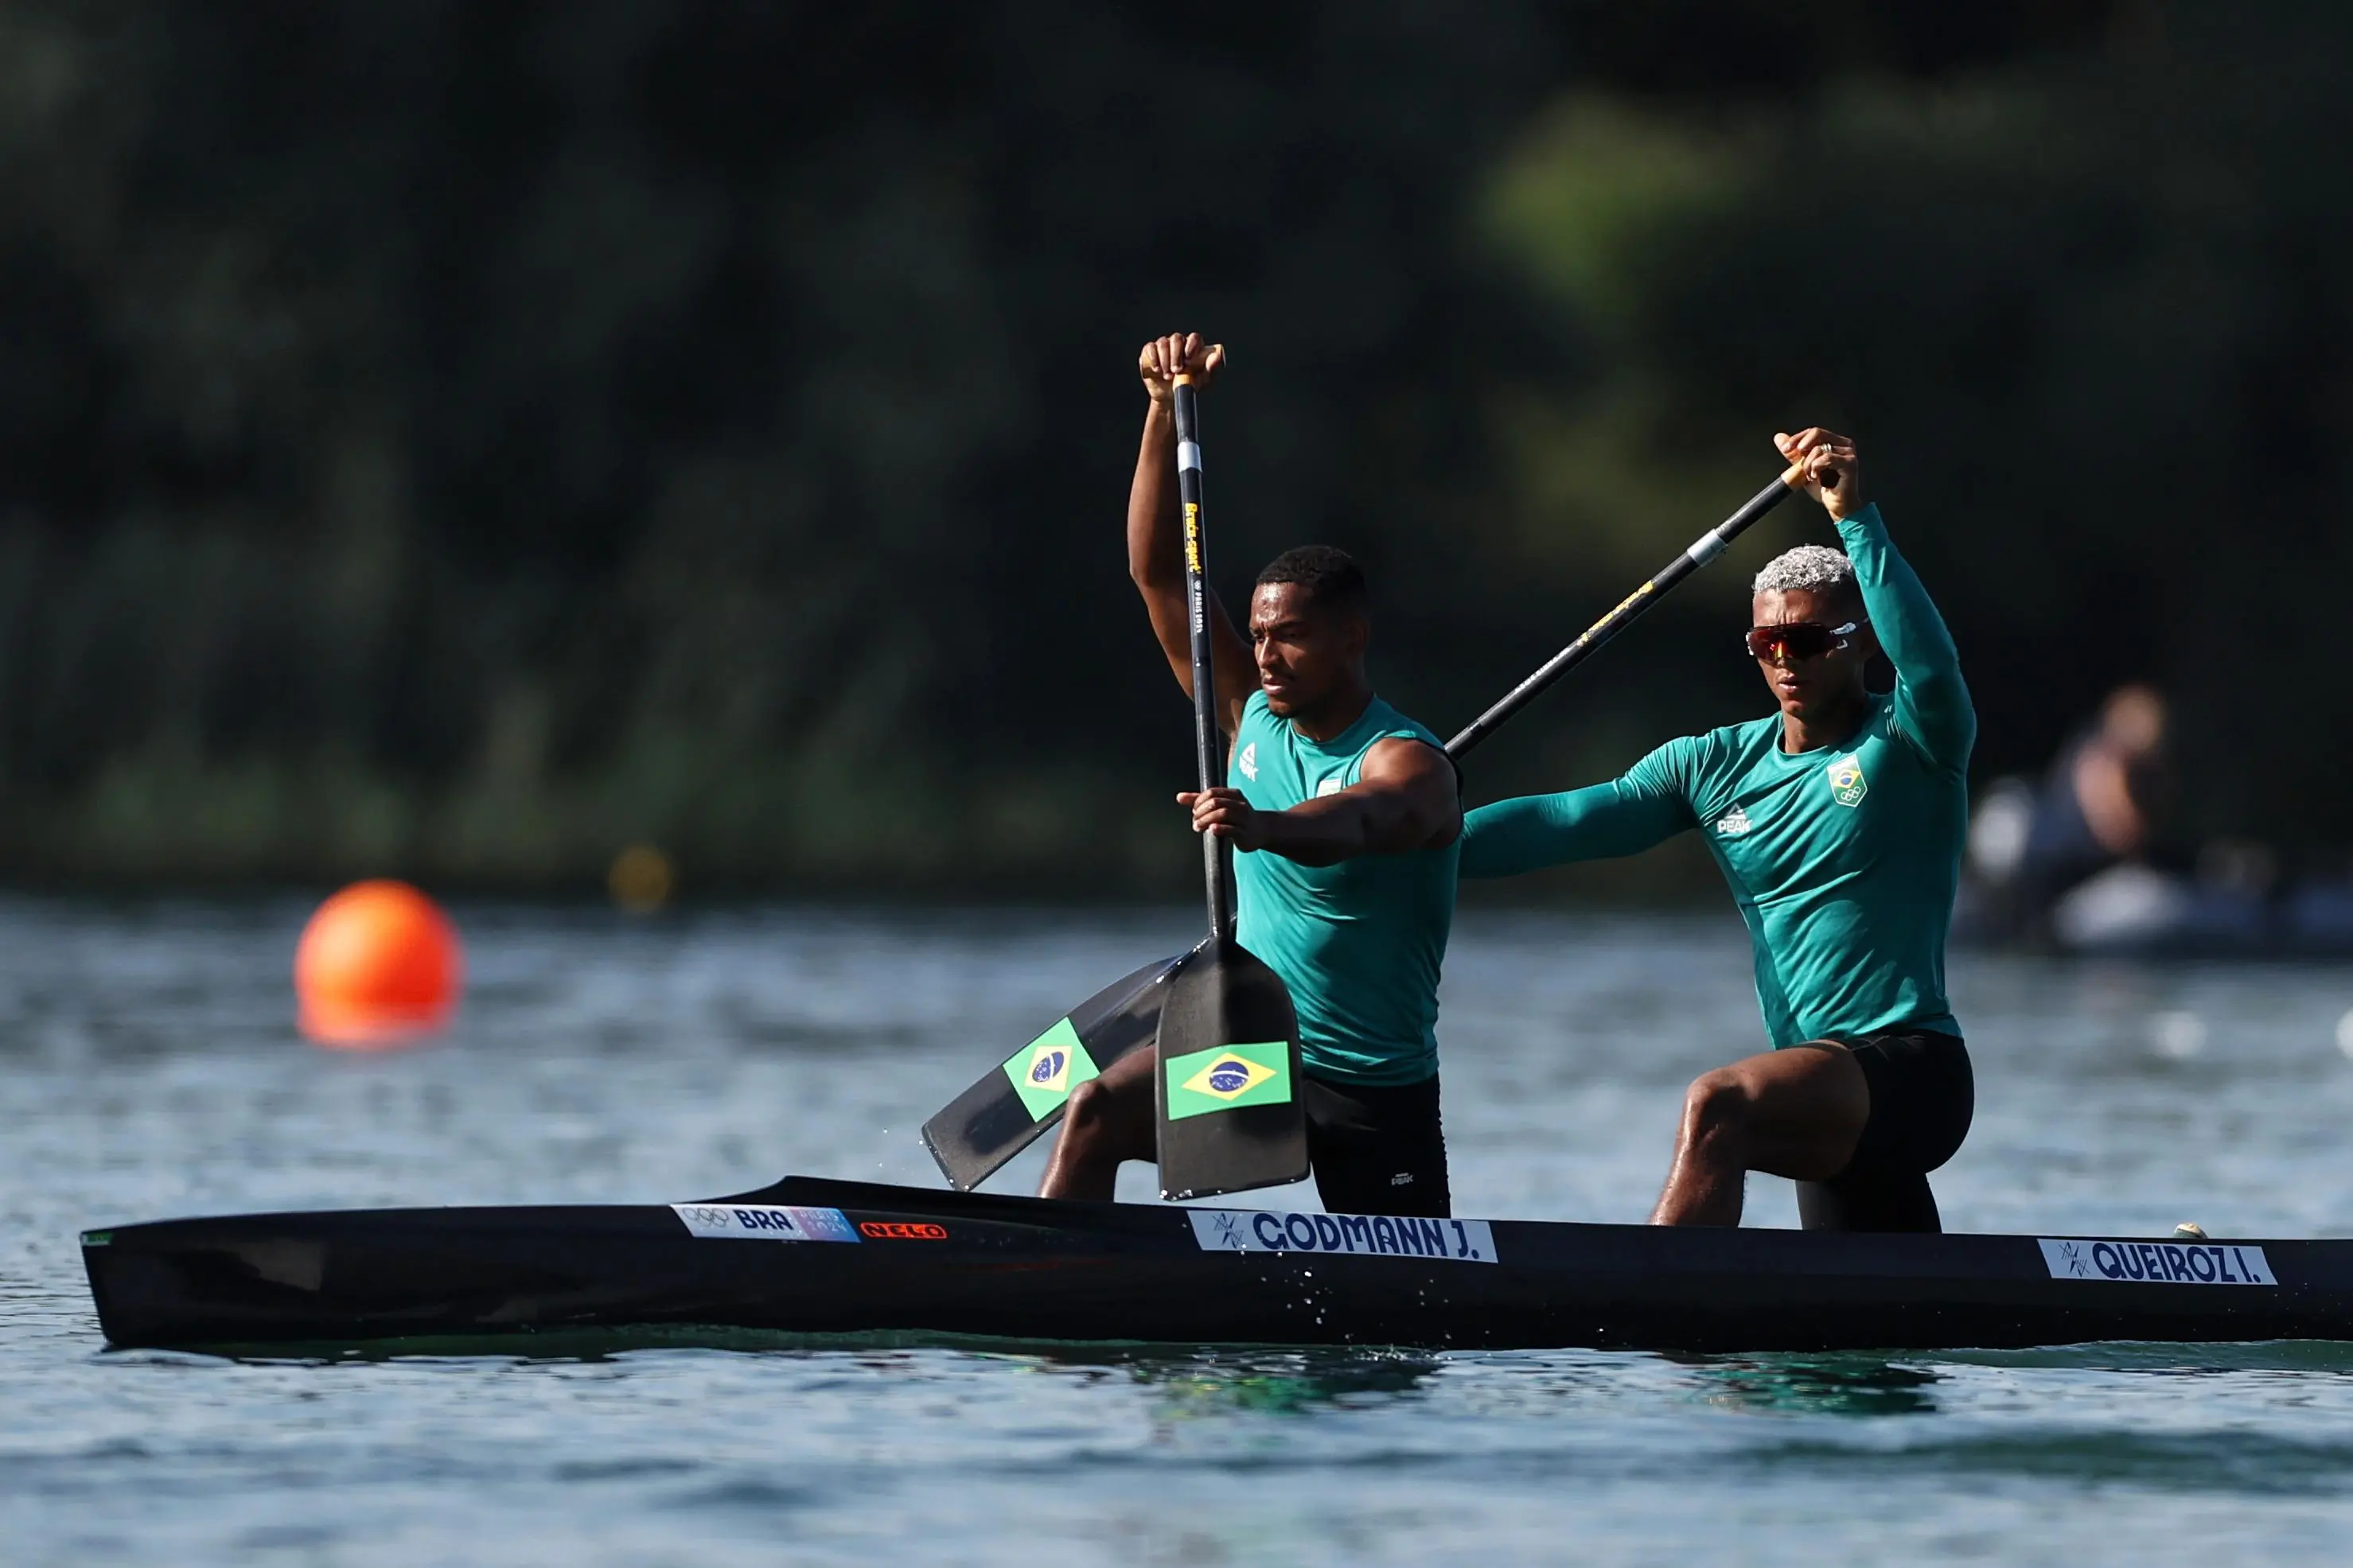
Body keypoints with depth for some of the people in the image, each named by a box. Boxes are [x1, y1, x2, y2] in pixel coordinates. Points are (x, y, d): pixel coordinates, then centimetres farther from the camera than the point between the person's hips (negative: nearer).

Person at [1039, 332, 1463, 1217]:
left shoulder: (1409, 764, -17)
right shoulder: (1255, 720, 2)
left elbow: (1355, 821, -42)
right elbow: (1159, 576, -1)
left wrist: (1265, 826, -65)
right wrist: (1167, 410, -10)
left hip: (1376, 1091, -4)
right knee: (1095, 1114, -22)